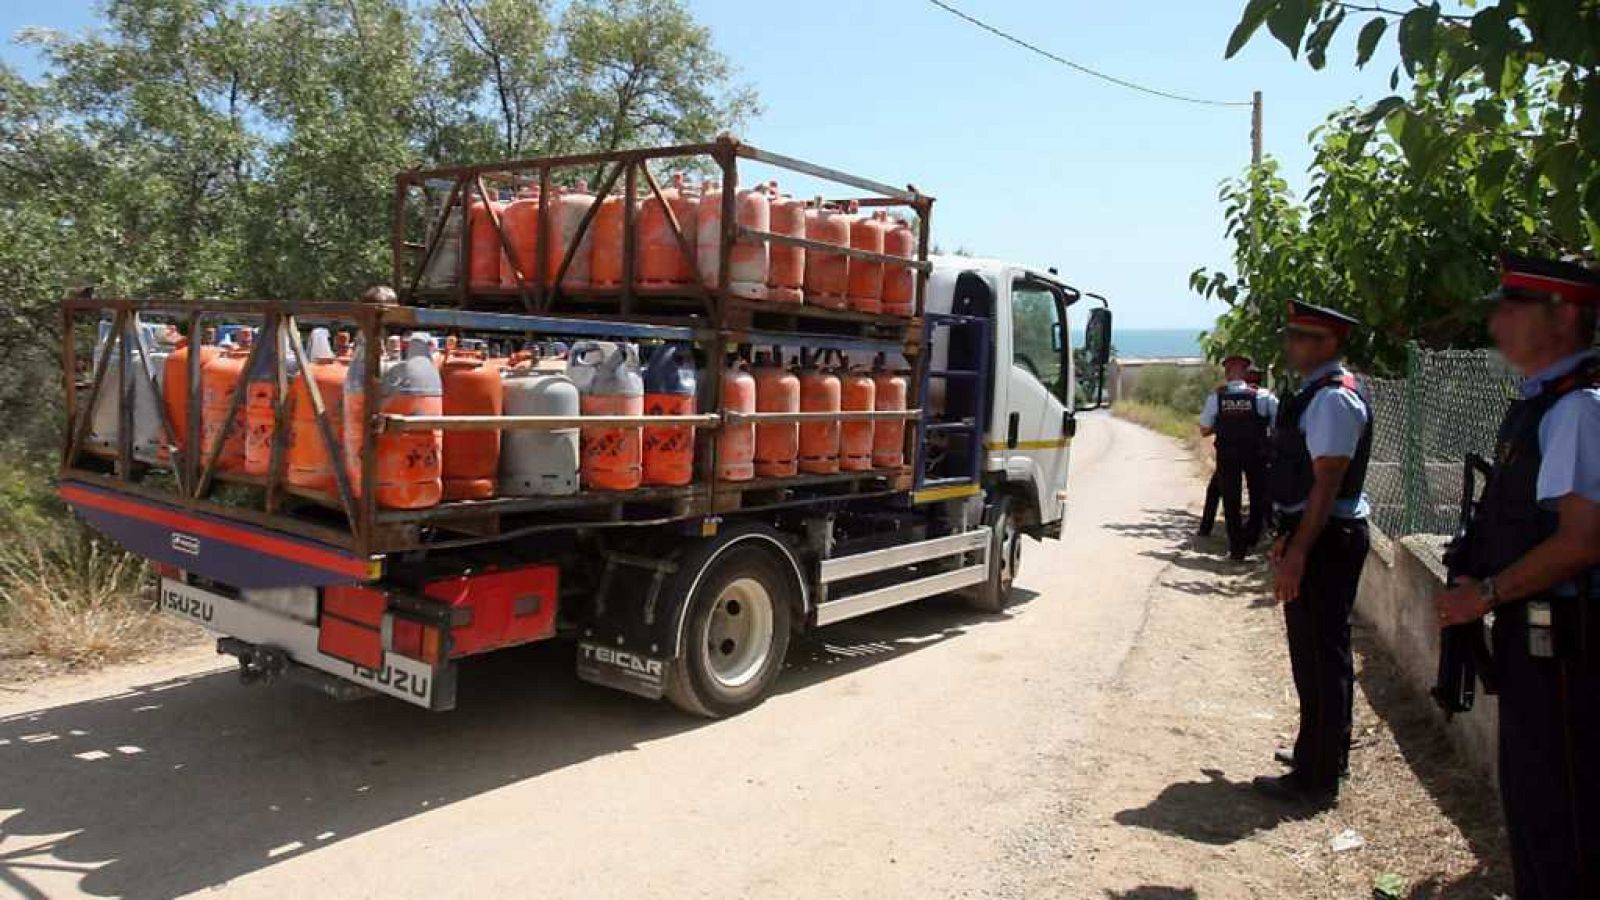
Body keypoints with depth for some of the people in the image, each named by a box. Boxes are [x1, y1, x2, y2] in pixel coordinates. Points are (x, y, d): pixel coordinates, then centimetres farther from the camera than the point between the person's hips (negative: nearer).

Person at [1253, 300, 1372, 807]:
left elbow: (1326, 483, -22)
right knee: (1322, 652, 20)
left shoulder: (1333, 399, -17)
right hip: (1320, 537, 11)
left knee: (1320, 656, -2)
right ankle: (1324, 753, 36)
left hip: (1326, 540, -11)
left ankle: (1316, 778, 8)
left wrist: (1297, 554, -24)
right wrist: (1290, 537, 22)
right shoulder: (1317, 394, 14)